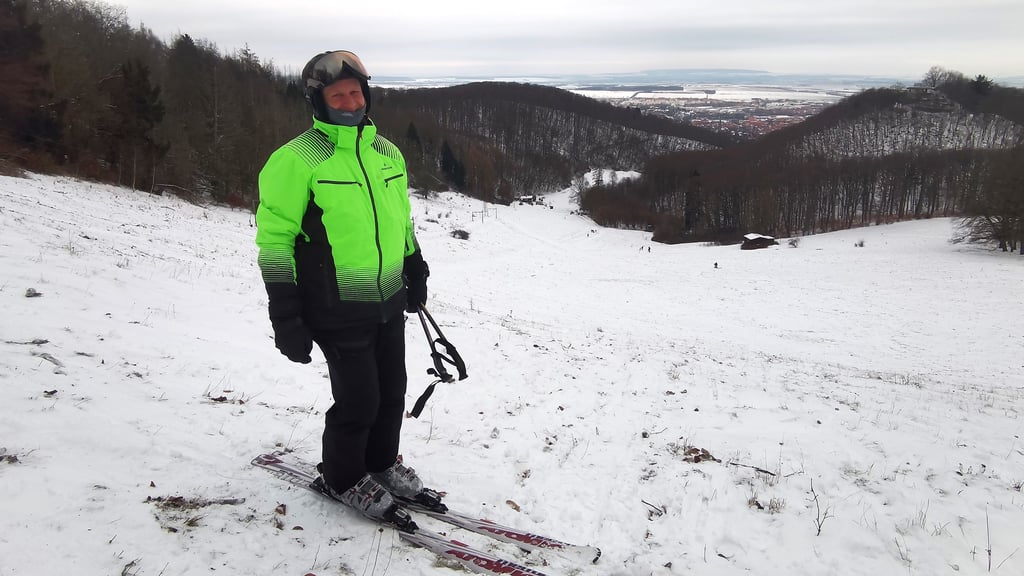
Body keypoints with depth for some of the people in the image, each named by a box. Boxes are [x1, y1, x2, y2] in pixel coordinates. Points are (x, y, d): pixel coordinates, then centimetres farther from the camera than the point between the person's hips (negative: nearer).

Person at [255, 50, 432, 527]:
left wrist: (415, 274, 23)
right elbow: (274, 238, -11)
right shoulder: (297, 159, -12)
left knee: (392, 391, 15)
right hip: (339, 311, -6)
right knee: (358, 400, 0)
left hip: (390, 302, 7)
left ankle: (382, 463, 39)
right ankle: (343, 479, 26)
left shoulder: (387, 153, 9)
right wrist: (285, 317, -14)